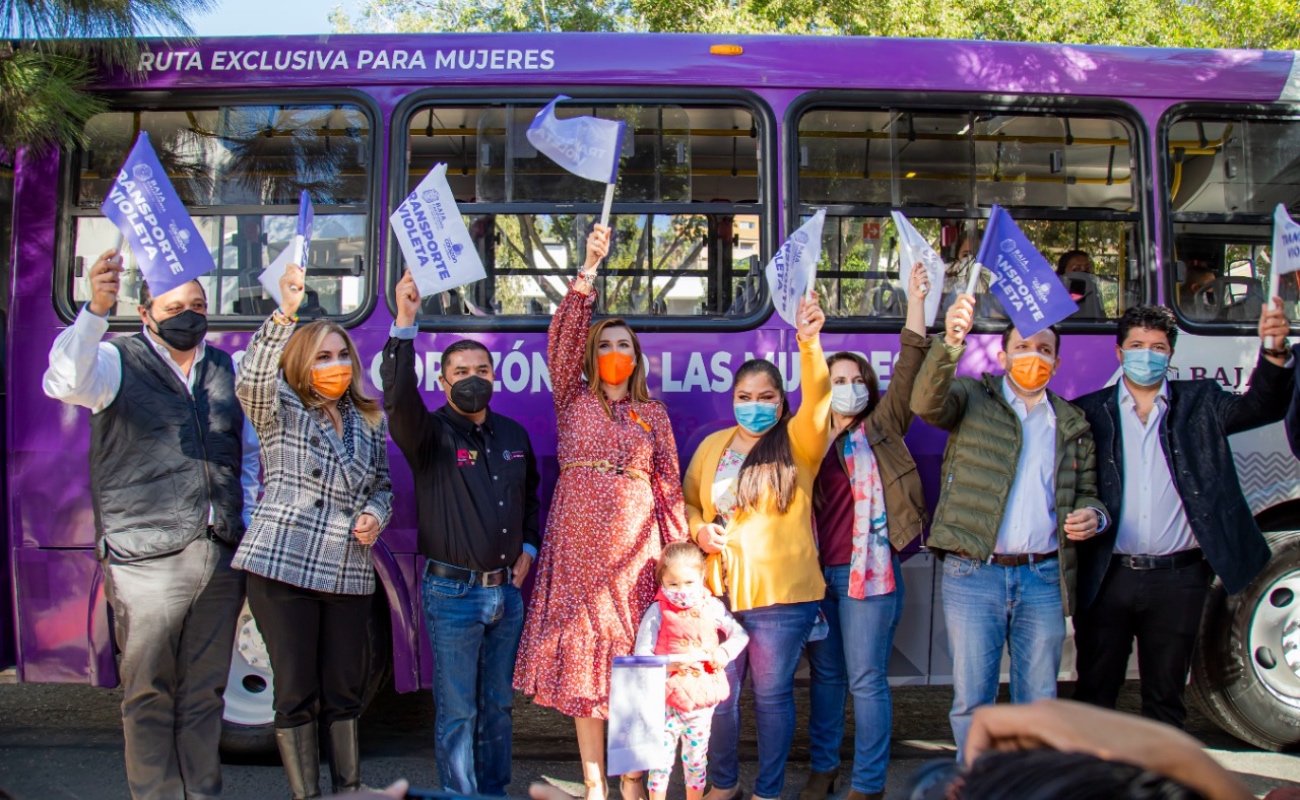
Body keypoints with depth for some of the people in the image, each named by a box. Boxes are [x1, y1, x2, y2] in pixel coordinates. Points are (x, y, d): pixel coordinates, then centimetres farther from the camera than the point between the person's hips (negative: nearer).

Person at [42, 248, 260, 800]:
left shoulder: (225, 368, 16)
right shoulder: (118, 361, 1)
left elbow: (250, 451, 23)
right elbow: (66, 383, -22)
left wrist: (249, 520, 13)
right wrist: (96, 311, -36)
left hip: (222, 559, 4)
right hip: (147, 561, -4)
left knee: (204, 694, 12)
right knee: (149, 696, 2)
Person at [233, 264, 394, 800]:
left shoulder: (369, 422, 15)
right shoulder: (280, 411, 1)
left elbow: (382, 485, 23)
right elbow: (251, 379, -21)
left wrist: (375, 515, 0)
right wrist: (282, 315, -34)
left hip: (349, 574, 4)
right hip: (282, 569, -4)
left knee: (344, 691, 11)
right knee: (296, 694, 2)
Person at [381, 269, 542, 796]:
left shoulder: (513, 435, 11)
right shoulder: (431, 434, -7)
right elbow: (398, 400, -29)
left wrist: (528, 546, 11)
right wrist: (405, 325, -38)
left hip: (506, 590, 5)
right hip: (453, 593, -5)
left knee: (498, 704, 15)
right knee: (457, 711, 1)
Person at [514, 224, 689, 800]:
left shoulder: (653, 414, 13)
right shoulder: (573, 399, 10)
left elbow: (669, 484, 10)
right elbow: (564, 336, -4)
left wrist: (681, 548, 5)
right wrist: (588, 270, -13)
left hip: (634, 542, 0)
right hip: (577, 541, 0)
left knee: (632, 656, 1)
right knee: (580, 655, 1)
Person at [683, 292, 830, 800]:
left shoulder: (798, 443, -2)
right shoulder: (712, 446, 9)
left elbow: (816, 399, -21)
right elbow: (687, 502, 19)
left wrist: (808, 344, -38)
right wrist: (698, 530, -4)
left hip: (781, 592, -3)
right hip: (718, 590, 3)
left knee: (772, 694, 7)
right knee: (719, 694, 9)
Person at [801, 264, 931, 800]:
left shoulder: (881, 430, 3)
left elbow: (909, 367, -6)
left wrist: (916, 298, -10)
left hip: (869, 570, -4)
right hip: (818, 571, 4)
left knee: (866, 679, -1)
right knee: (824, 674, 13)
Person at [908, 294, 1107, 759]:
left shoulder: (1072, 424, 15)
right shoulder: (972, 399, 3)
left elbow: (1086, 490, 22)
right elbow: (927, 403, -17)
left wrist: (1092, 516, -3)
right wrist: (950, 343, -34)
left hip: (1043, 577, 3)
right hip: (973, 575, -3)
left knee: (1039, 700, 10)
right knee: (972, 699, 4)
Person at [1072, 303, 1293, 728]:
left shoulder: (1199, 403, 8)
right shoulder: (1089, 412, 3)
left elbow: (1261, 406, -7)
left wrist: (1276, 353, -24)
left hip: (1177, 580, 1)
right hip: (1107, 578, -1)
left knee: (1165, 696, 12)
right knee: (1094, 693, 8)